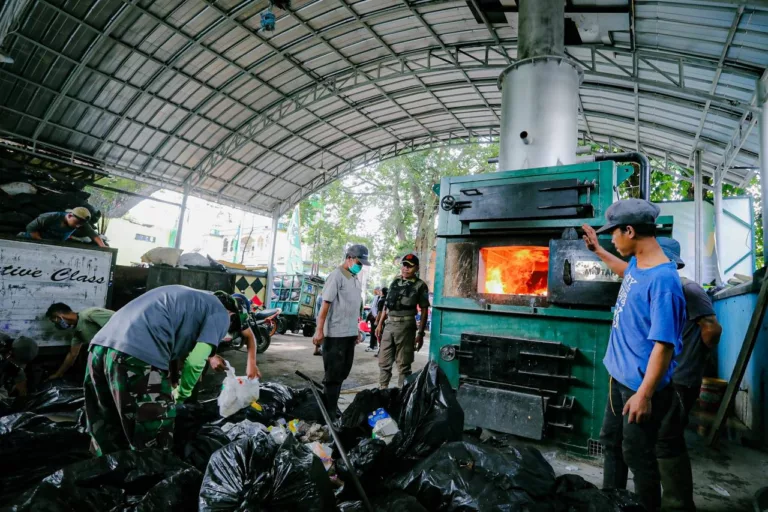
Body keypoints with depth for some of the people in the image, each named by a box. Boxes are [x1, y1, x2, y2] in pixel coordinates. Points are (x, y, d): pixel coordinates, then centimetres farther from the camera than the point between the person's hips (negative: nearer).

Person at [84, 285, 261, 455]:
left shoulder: (191, 297, 31)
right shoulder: (221, 314, 7)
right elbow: (194, 362, -3)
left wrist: (208, 356, 45)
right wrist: (182, 394, 13)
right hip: (139, 357, -9)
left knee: (109, 442, 24)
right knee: (152, 451, 9)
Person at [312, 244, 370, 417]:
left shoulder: (356, 279, 13)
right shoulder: (336, 276, -12)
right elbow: (325, 304, -16)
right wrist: (319, 330, -19)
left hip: (350, 334, 8)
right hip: (335, 334, -8)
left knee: (342, 373, 15)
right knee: (333, 374, 0)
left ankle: (333, 406, 27)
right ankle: (329, 410, 11)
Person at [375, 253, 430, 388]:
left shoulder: (420, 285, -3)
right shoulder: (395, 282, 12)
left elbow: (424, 311, -4)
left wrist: (420, 333, -9)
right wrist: (380, 324, 12)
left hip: (405, 326, -5)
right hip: (389, 325, 5)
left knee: (403, 364, 3)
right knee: (384, 362, 11)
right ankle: (382, 390, 23)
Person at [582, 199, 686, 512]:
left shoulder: (663, 279, -27)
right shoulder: (637, 264, 1)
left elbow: (664, 344, -27)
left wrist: (645, 394, -26)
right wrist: (598, 251, 29)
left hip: (641, 385, -9)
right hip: (620, 376, 9)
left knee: (637, 454, 8)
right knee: (610, 442, 22)